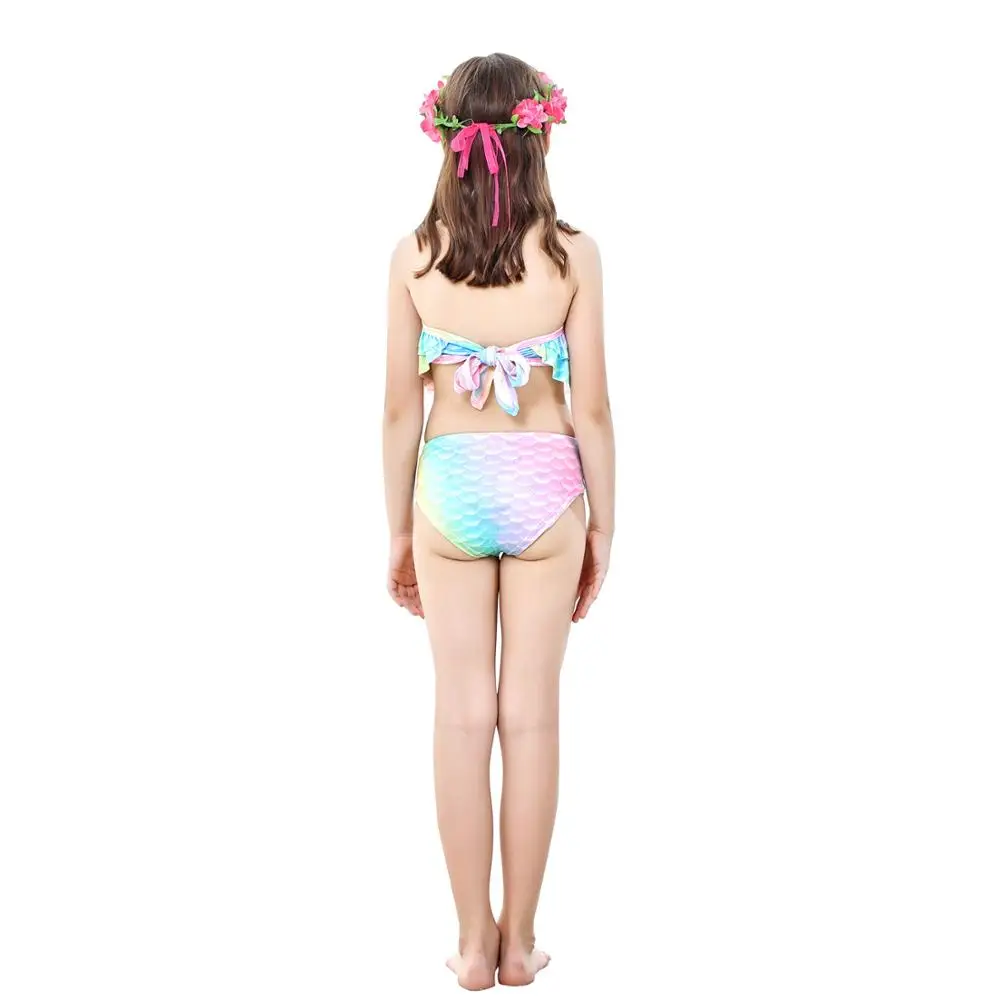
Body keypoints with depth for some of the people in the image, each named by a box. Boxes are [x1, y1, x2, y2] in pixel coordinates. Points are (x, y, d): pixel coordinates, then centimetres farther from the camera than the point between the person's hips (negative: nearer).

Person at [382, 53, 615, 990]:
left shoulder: (414, 255, -6)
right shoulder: (571, 254, -9)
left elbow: (401, 407, -2)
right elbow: (591, 409, -7)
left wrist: (398, 530, 8)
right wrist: (603, 524, 6)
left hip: (450, 489, 1)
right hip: (545, 489, -1)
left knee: (462, 713, 8)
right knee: (531, 714, 8)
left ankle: (473, 943, 16)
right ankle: (518, 942, 18)